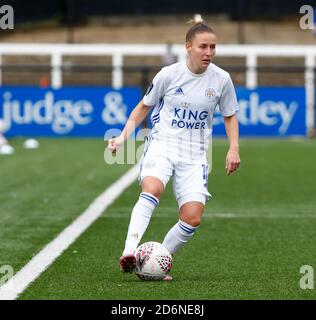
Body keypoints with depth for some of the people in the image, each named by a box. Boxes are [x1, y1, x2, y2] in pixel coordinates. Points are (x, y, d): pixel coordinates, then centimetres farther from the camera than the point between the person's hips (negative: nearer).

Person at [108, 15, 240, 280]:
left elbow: (230, 116, 14)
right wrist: (124, 136, 0)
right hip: (163, 143, -2)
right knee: (152, 189, -33)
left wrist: (234, 148, 0)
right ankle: (129, 254, -42)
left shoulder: (221, 79, -1)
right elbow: (144, 106, 10)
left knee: (193, 218, -13)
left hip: (195, 155, 2)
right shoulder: (169, 74, -5)